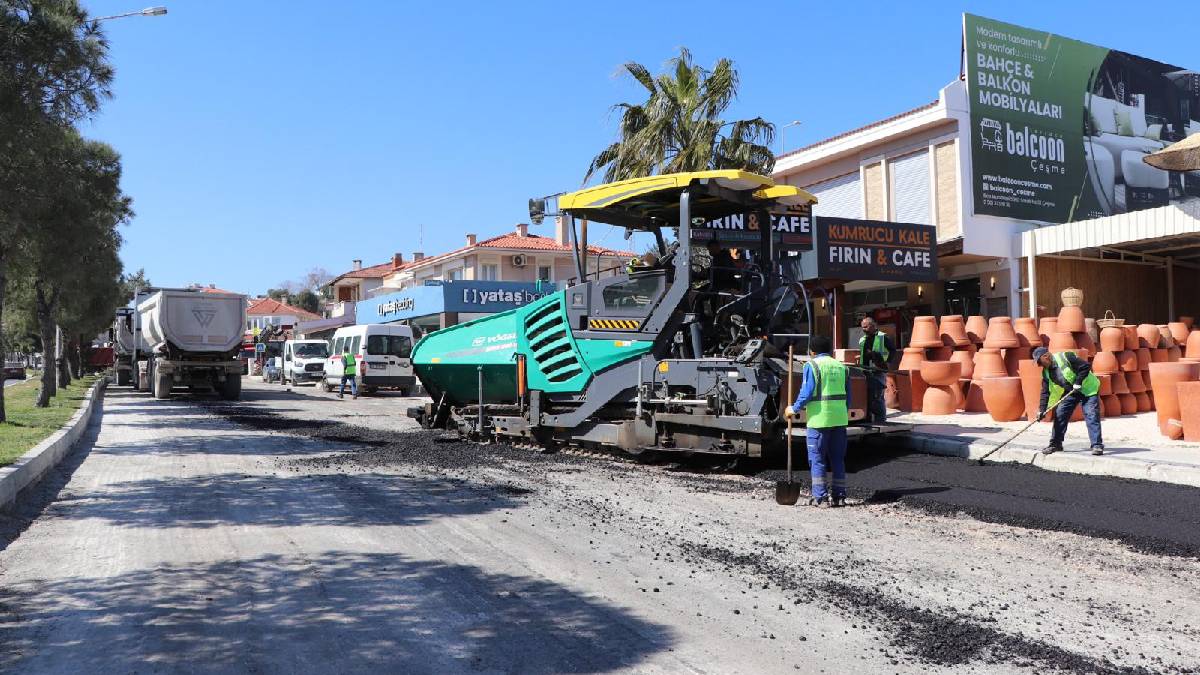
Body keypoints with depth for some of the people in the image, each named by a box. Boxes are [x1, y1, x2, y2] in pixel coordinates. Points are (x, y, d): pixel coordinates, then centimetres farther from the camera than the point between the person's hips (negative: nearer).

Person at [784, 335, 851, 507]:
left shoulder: (812, 365, -5)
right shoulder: (841, 366, 12)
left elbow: (807, 392, -13)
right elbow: (847, 395, 12)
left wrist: (794, 409, -2)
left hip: (819, 418, -5)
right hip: (839, 419, 5)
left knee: (817, 459, 2)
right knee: (838, 458, 12)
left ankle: (820, 496, 0)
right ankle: (839, 496, 14)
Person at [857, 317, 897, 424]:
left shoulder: (883, 337, -3)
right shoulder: (862, 340, 17)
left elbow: (893, 350, -3)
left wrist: (888, 362, -10)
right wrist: (859, 363, 12)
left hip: (878, 371, -7)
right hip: (865, 371, 7)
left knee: (877, 397, -9)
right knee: (866, 396, 10)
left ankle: (880, 419, -2)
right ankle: (868, 418, 18)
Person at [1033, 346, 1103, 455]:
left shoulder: (1066, 357, -23)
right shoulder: (1046, 372, -2)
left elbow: (1086, 366, -22)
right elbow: (1045, 392, -2)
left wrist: (1078, 382, -24)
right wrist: (1042, 409, -10)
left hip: (1088, 388, -7)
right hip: (1070, 392, 7)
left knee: (1091, 416, -14)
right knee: (1059, 414, 1)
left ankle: (1097, 445, -11)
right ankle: (1055, 444, 10)